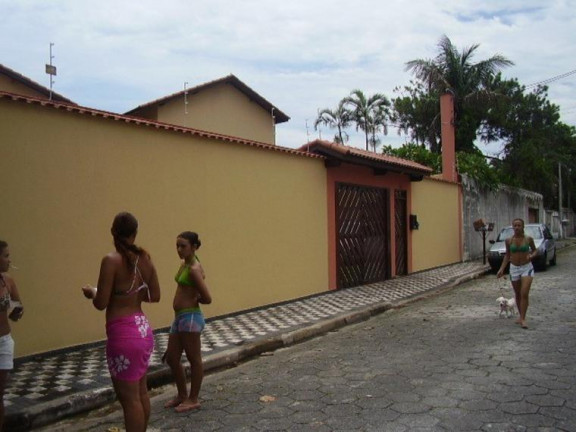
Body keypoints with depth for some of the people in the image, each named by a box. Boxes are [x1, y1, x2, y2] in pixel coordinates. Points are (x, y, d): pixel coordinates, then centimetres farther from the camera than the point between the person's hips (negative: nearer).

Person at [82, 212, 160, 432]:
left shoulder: (111, 260, -16)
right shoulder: (145, 257, 3)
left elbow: (101, 304, -14)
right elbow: (155, 296, 9)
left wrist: (91, 291, 6)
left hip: (123, 333, -7)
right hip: (143, 329, 7)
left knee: (129, 397, 5)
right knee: (140, 392, 21)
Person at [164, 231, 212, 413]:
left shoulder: (194, 269, -17)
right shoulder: (184, 264, 11)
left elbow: (207, 299, -18)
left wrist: (192, 300, -3)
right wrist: (188, 298, 5)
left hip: (190, 318, -10)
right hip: (180, 317, 10)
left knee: (194, 359, 5)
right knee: (171, 358, 16)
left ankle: (193, 399, 18)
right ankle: (182, 395, 32)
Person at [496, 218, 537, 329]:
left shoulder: (528, 239, -6)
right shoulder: (509, 241, -1)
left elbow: (535, 250, 8)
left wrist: (531, 255, -15)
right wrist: (502, 269, 3)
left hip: (527, 268, -2)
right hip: (514, 269, 2)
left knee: (524, 294, -13)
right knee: (517, 295, 12)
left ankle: (523, 319, -8)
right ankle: (521, 316, 28)